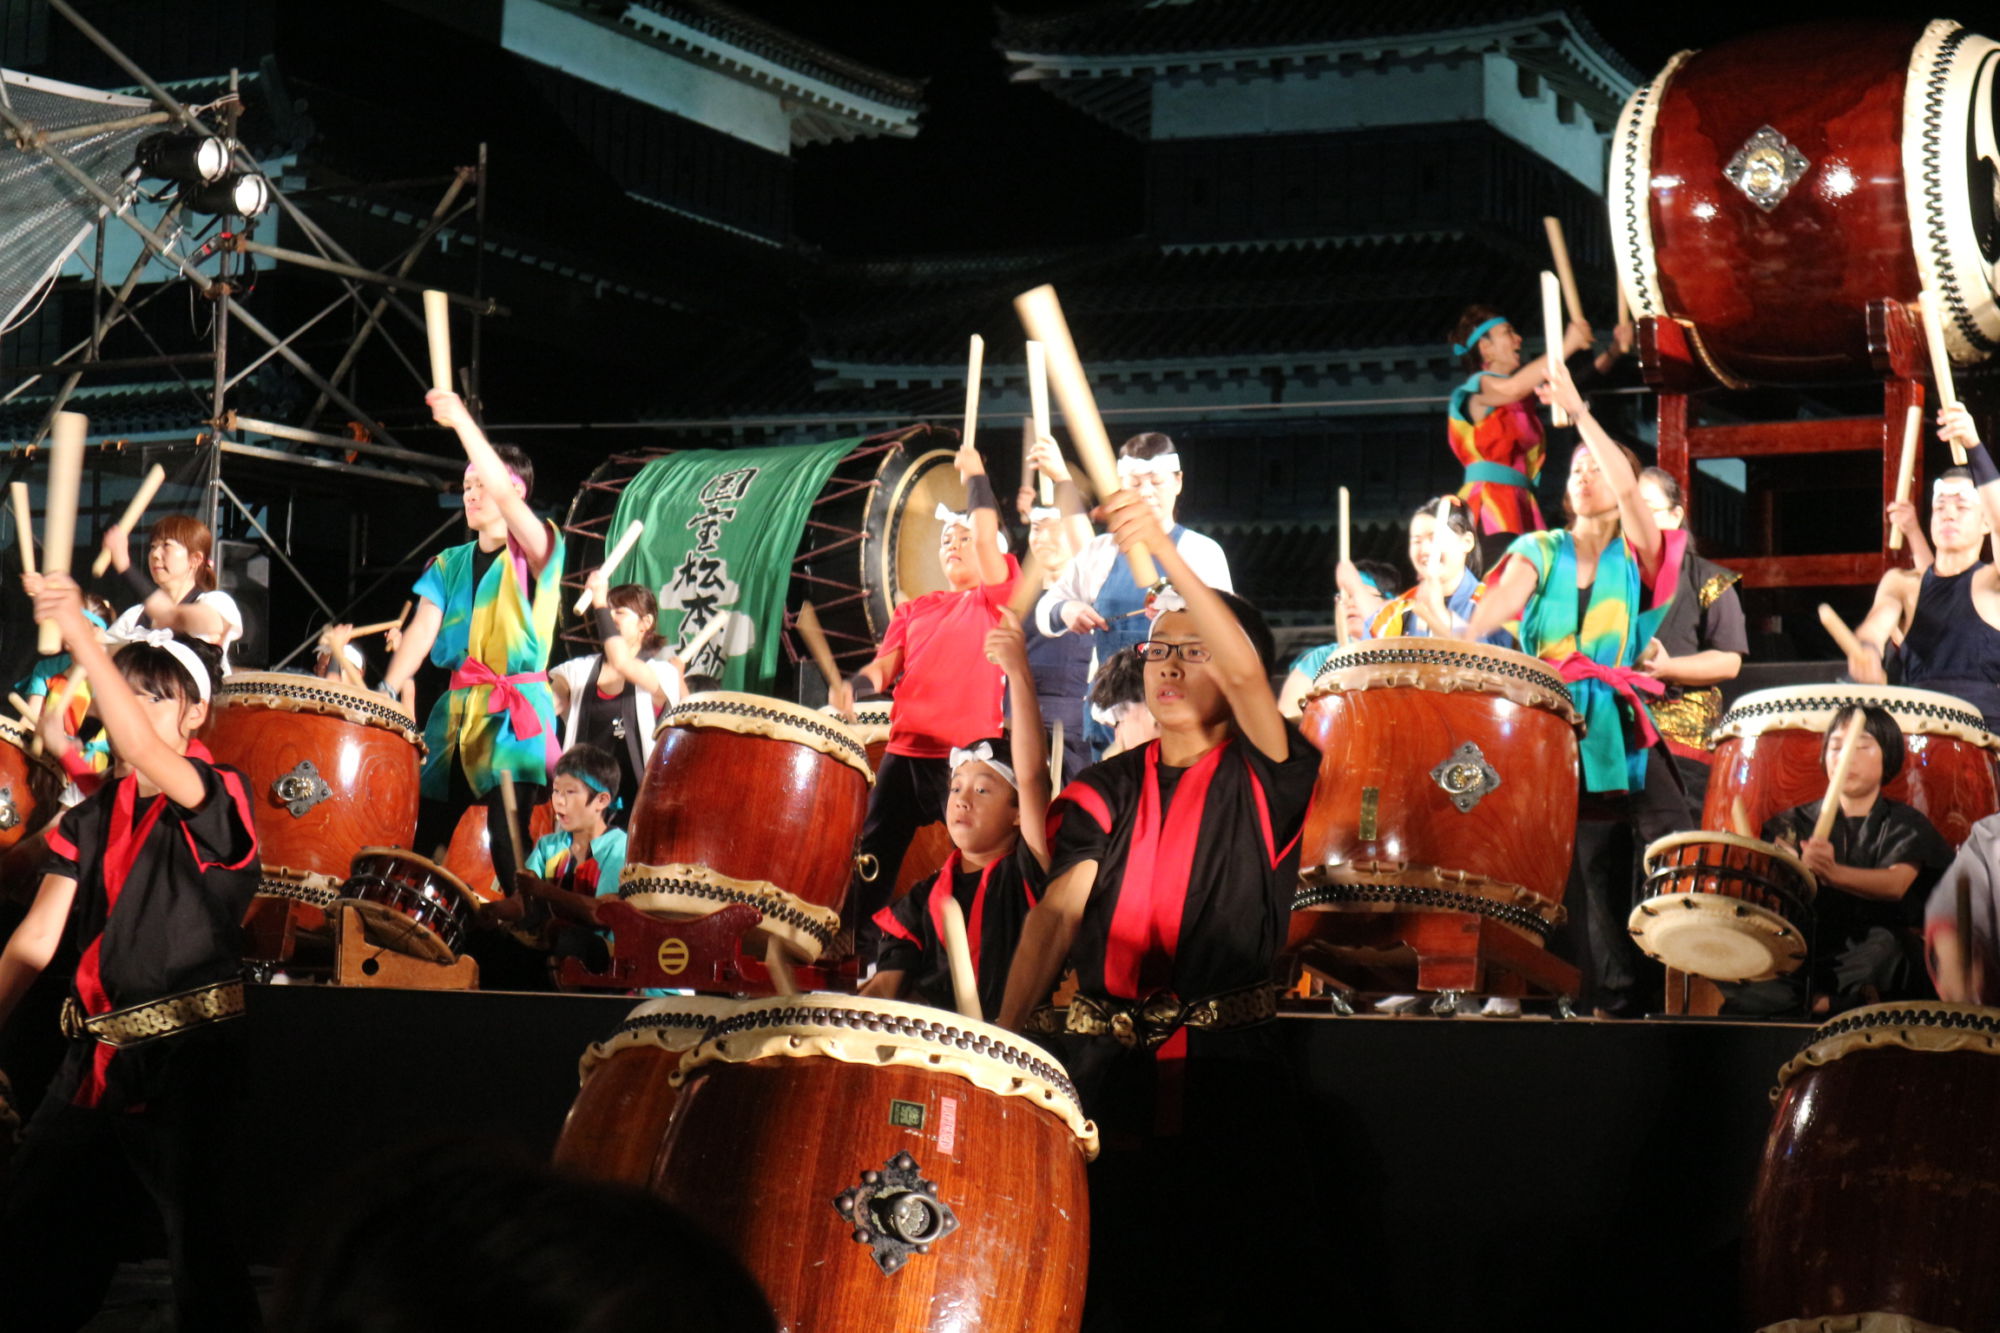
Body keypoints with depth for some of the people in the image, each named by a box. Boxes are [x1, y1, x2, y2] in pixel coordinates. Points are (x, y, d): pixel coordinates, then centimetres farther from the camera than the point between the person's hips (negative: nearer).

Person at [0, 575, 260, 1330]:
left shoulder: (217, 799, -9)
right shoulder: (92, 820, 10)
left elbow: (144, 753, -30)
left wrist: (79, 633, -35)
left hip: (187, 1062, -7)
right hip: (95, 1059, 7)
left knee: (203, 1252, -2)